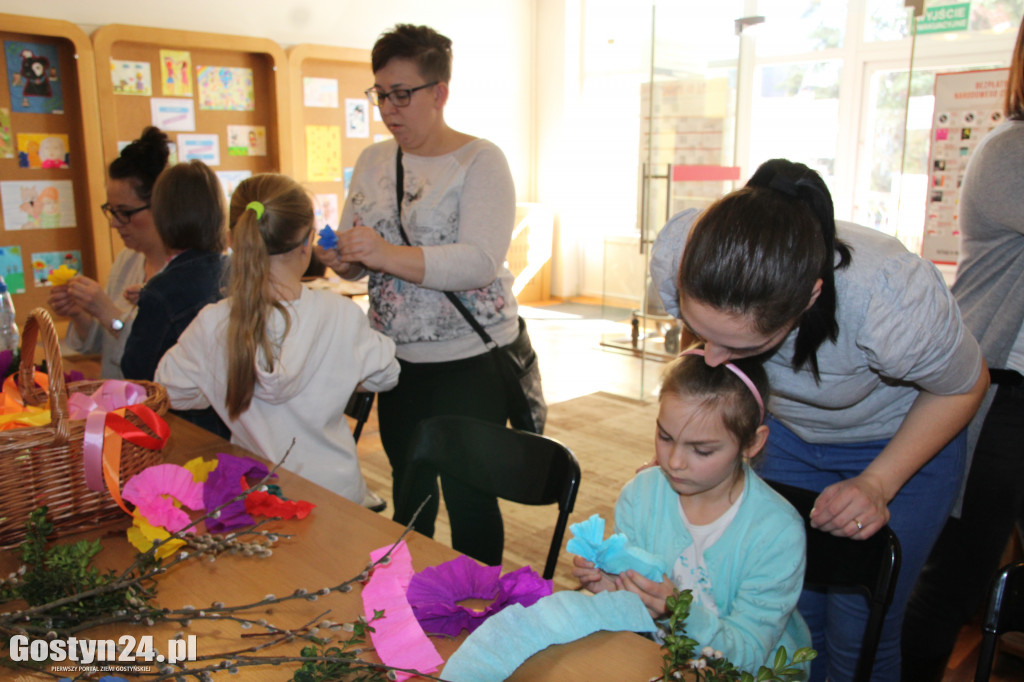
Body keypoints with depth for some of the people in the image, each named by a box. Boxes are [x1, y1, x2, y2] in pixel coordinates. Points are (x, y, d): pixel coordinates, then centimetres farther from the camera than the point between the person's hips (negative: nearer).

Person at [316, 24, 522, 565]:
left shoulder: (479, 161, -10)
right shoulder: (372, 161, 9)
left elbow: (480, 262, -23)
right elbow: (358, 259, 11)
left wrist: (387, 254, -33)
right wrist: (341, 259, -13)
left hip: (471, 361, -6)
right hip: (397, 357, 6)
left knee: (467, 495, 1)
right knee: (407, 485, 19)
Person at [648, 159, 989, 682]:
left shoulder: (896, 305, -41)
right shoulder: (677, 254, -31)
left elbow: (964, 386, -16)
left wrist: (878, 484, -19)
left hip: (900, 442, -3)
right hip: (786, 431, 3)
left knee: (857, 638, 4)